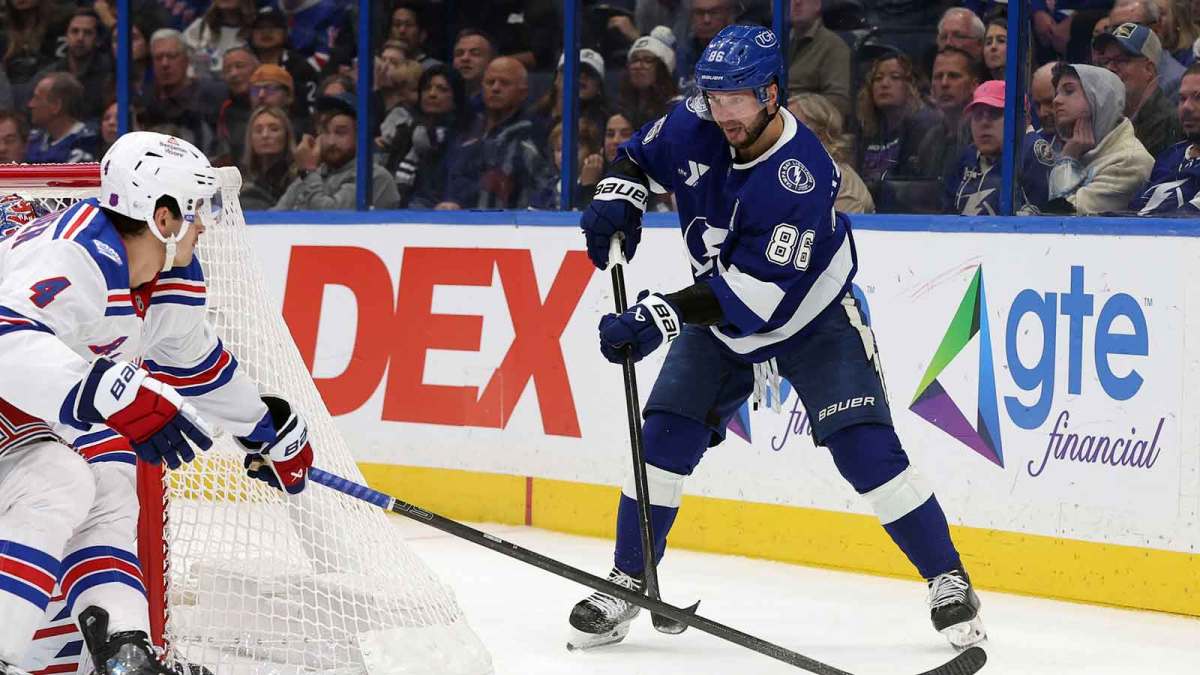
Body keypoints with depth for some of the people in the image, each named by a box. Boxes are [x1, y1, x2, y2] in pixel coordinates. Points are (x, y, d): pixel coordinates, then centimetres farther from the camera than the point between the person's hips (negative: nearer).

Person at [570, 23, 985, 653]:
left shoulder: (802, 174, -34)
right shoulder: (695, 129, -16)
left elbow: (759, 293, -39)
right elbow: (640, 153, 8)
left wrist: (660, 316, -42)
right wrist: (618, 194, -15)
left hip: (813, 322, -5)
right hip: (719, 318, 5)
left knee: (864, 447, -15)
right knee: (664, 436, -6)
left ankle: (948, 579, -4)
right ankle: (626, 583, 5)